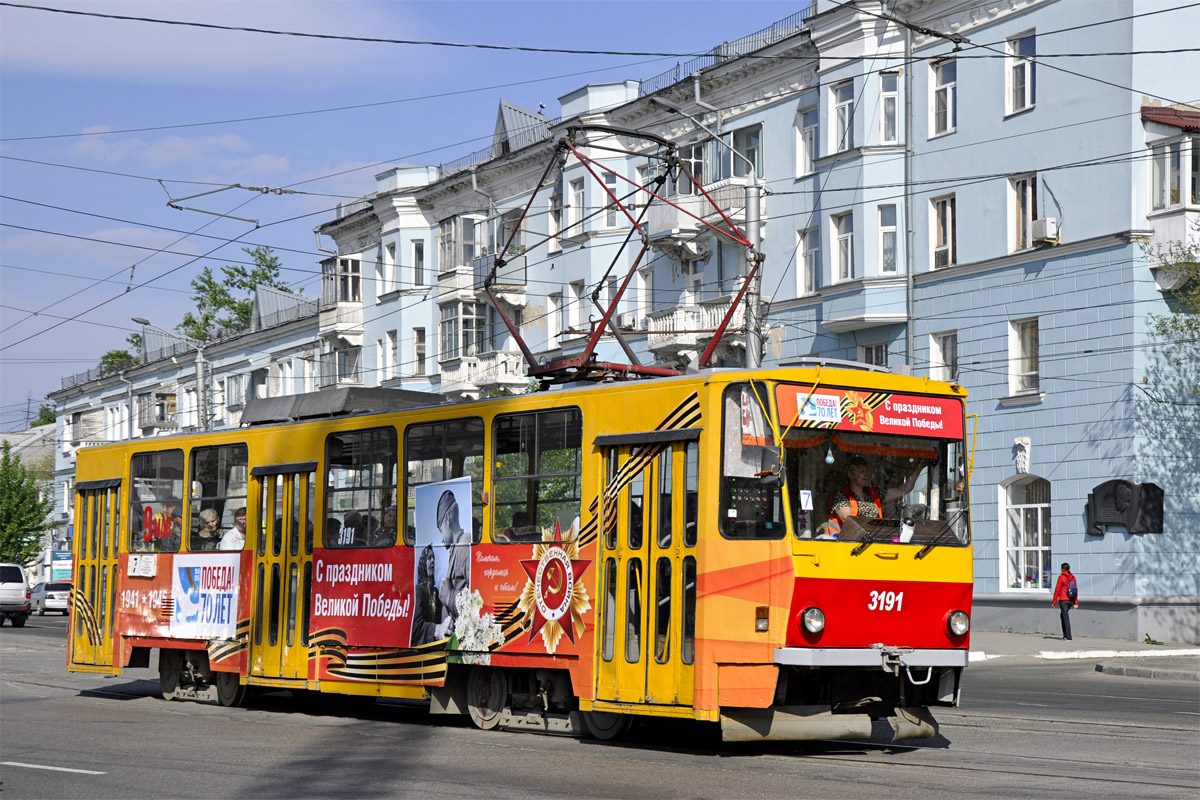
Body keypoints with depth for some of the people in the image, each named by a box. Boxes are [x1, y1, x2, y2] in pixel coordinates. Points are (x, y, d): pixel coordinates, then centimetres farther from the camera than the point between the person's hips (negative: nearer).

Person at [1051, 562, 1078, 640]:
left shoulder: (1061, 577, -10)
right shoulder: (1073, 577, 5)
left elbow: (1057, 590, -9)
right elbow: (1076, 590, 6)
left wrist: (1054, 601, -3)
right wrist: (1076, 602, 10)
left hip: (1063, 600, -6)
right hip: (1071, 600, 6)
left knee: (1066, 617, -1)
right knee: (1062, 615, 23)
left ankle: (1068, 637, -3)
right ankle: (1065, 634, 22)